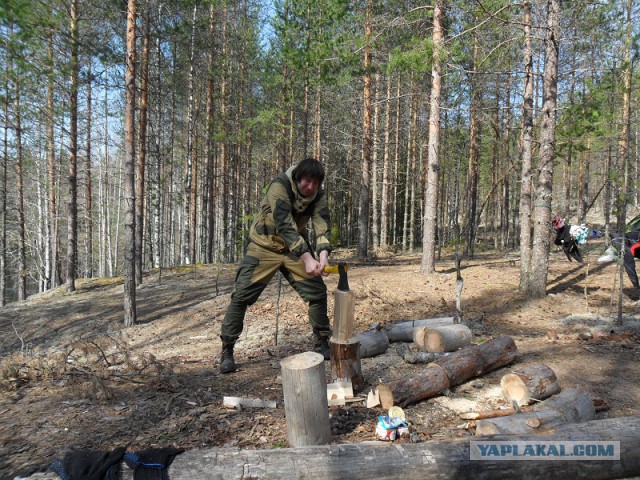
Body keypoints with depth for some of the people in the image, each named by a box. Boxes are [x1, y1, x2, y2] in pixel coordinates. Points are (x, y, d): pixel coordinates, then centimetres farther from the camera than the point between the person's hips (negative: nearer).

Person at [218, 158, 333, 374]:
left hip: (297, 248, 5)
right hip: (265, 245, -4)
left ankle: (322, 343, 17)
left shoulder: (318, 195, -9)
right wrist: (307, 258, -41)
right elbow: (285, 225, -34)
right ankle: (227, 350, 6)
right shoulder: (279, 185, -25)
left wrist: (323, 254, -40)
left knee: (317, 291, -1)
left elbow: (322, 225, -20)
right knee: (241, 295, -8)